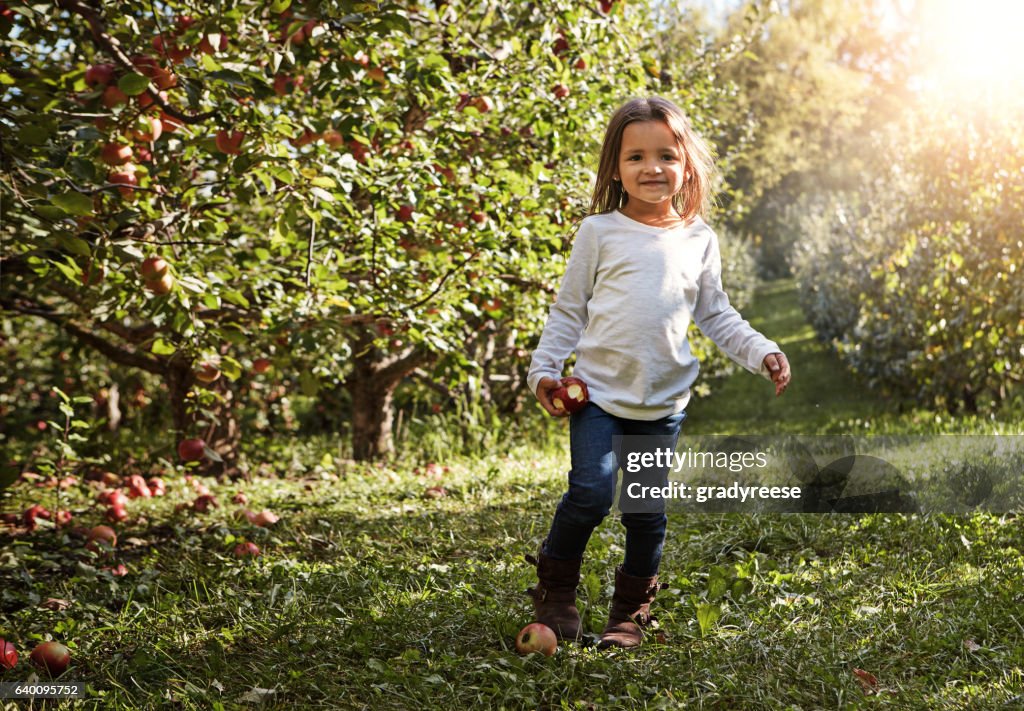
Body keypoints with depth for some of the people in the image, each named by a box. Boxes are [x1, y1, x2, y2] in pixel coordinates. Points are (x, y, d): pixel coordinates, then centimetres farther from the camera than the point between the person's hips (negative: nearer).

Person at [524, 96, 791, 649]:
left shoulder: (699, 240, 8)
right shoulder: (600, 231, 1)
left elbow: (716, 315, 15)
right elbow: (568, 308, 5)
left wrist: (762, 353, 3)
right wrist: (543, 368, -3)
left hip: (664, 401, 3)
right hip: (600, 391, -2)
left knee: (649, 509, 7)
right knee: (591, 493, -13)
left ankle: (632, 609, 24)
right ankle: (554, 587, 11)